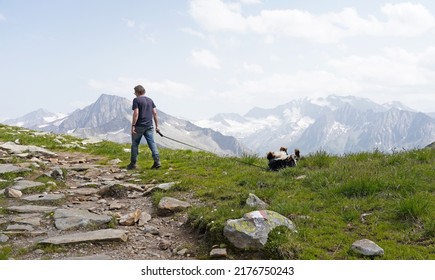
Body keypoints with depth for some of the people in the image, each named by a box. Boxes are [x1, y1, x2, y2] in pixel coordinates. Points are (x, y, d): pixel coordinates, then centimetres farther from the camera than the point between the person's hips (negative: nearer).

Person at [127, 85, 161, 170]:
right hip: (149, 126, 5)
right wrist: (157, 125, 13)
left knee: (135, 144, 7)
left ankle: (133, 164, 12)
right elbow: (155, 113, 9)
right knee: (152, 143, 2)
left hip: (139, 126, -5)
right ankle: (157, 161, -11)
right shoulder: (150, 100, 13)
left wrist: (133, 126, -14)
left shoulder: (136, 100, -5)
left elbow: (136, 114, -14)